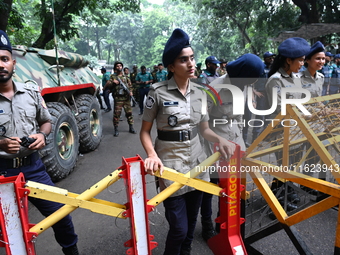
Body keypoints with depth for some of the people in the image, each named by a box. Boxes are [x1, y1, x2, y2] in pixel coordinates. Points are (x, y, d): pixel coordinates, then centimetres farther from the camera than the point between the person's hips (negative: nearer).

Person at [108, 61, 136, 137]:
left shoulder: (126, 77, 16)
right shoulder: (113, 76, 7)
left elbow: (130, 85, 19)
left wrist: (130, 91, 1)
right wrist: (113, 83, -18)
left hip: (126, 98, 3)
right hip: (118, 98, -3)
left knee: (129, 112, 6)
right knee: (117, 113, -4)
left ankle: (131, 127, 17)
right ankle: (116, 130, 5)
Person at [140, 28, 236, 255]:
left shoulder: (199, 92, 4)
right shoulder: (158, 92, -11)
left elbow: (204, 129, 10)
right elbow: (145, 131, -5)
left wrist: (220, 139, -9)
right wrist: (152, 155, -22)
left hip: (197, 161, 5)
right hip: (171, 163, -5)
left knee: (192, 221, 17)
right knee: (179, 228, 1)